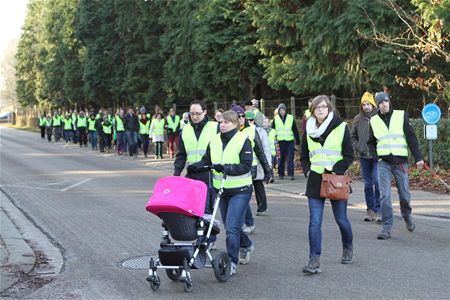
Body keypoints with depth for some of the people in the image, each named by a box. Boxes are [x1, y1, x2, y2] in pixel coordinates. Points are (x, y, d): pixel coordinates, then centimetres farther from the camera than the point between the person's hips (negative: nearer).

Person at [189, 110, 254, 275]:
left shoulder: (243, 140, -11)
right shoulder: (214, 141, 5)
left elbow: (246, 166, -17)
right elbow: (207, 161, 10)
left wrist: (226, 168, -26)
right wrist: (195, 166, -10)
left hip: (240, 190, -6)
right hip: (221, 189, 6)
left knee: (232, 227, -12)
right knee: (230, 225, 19)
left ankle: (232, 262, -4)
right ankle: (246, 245, 45)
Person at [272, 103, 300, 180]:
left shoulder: (291, 118, 4)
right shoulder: (275, 119, 4)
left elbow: (295, 130, 8)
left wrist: (297, 141, 6)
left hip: (290, 141, 0)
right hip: (280, 141, 0)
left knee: (290, 158, -5)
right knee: (281, 159, 6)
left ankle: (290, 174, -4)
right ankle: (281, 174, 15)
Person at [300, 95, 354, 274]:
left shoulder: (341, 127, -3)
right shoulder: (308, 130, 8)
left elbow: (349, 156, -3)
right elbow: (304, 157, 17)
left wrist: (335, 170, -13)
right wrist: (307, 170, 1)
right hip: (315, 181, 2)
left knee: (341, 219, 9)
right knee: (314, 223, -6)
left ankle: (348, 248, 36)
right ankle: (314, 260, -6)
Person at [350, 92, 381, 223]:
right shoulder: (358, 119, 6)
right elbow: (352, 136, 15)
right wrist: (357, 147, 3)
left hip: (377, 155, -4)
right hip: (363, 156, 4)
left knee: (377, 181, -11)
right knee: (368, 184, 11)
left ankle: (378, 210, -4)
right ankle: (370, 210, 20)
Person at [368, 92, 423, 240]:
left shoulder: (401, 116, 3)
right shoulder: (374, 121, 8)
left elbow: (411, 138, 2)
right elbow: (371, 142, 17)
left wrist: (418, 158, -5)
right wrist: (374, 155, -1)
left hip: (400, 161, 0)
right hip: (383, 162, 1)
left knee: (404, 194, 6)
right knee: (384, 195, -9)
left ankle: (407, 216, 35)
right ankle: (387, 227, -5)